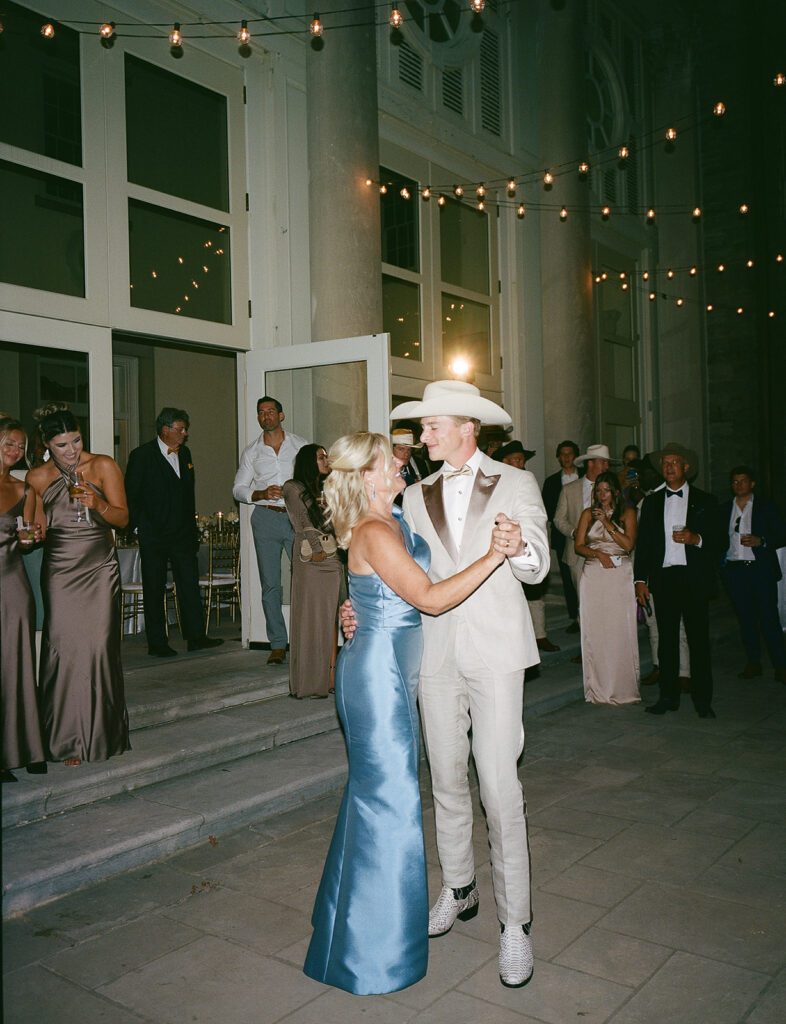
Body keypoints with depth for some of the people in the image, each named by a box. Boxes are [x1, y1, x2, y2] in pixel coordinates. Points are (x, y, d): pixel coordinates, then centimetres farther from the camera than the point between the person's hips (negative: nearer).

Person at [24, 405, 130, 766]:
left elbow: (122, 519, -5)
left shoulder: (103, 466, -1)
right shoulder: (37, 478, 6)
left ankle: (102, 734, 9)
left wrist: (98, 503, -21)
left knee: (99, 647, -6)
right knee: (63, 648, -5)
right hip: (59, 571, 1)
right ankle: (68, 739, 6)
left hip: (99, 567, -1)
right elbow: (29, 526, 19)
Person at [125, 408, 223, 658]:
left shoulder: (185, 454, 13)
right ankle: (157, 643, 10)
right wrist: (138, 527, -8)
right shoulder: (142, 455, -5)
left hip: (183, 534, 5)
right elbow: (131, 495, -5)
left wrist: (192, 527, 14)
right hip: (153, 535, -5)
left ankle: (196, 637, 10)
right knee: (154, 589, 3)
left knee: (190, 585, 4)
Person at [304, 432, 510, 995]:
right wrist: (493, 555, -25)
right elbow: (430, 598, -24)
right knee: (388, 796, 0)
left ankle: (361, 916, 40)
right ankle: (374, 948, 17)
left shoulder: (397, 522, 8)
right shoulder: (373, 534, -20)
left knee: (376, 790, 20)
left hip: (394, 671, 10)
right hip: (378, 668, -9)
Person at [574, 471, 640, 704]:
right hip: (593, 576, 1)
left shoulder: (627, 513, 7)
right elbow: (579, 545, 5)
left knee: (620, 631, -3)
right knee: (595, 631, 0)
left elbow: (629, 544, -4)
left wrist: (607, 522, -9)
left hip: (620, 575, -1)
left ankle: (622, 688, 5)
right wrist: (598, 554, -12)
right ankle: (598, 689, 6)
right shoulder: (588, 514, 11)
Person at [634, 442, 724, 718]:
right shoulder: (652, 502, 13)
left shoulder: (704, 501, 7)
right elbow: (643, 542, 11)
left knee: (699, 639, -1)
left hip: (694, 579, -2)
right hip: (663, 578, 2)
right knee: (666, 639, 5)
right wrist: (640, 579, 3)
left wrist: (696, 538, -16)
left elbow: (718, 540, 4)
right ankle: (668, 696, 13)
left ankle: (702, 700, 7)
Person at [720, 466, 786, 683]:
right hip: (734, 571, 3)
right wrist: (721, 563, -3)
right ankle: (753, 663, 16)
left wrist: (760, 541, -16)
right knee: (745, 619, 7)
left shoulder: (766, 506, 4)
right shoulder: (724, 509, 13)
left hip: (761, 569, -3)